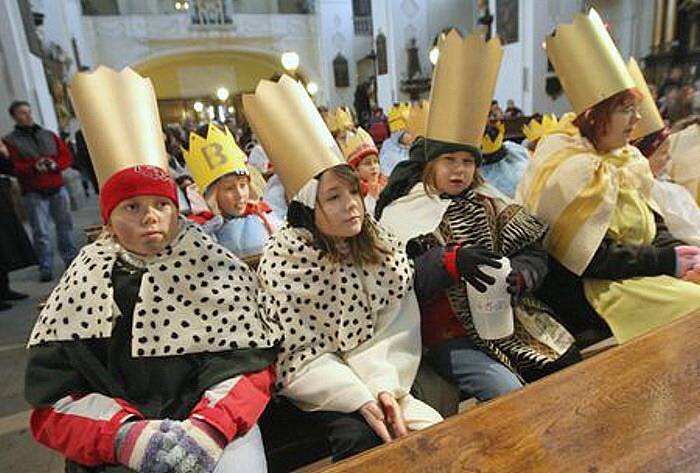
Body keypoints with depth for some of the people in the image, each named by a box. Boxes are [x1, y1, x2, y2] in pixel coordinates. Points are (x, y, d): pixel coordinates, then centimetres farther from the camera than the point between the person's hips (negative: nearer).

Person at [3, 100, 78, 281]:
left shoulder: (49, 135, 13)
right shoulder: (10, 141, 2)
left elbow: (66, 156, 8)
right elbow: (13, 167, -6)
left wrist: (55, 164, -12)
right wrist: (34, 167, -23)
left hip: (58, 189, 3)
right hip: (34, 193, -3)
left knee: (65, 225, 10)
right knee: (41, 232, -3)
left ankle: (71, 258, 23)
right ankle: (45, 268, 3)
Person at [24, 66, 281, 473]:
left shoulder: (216, 269, -4)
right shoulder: (84, 283, 2)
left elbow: (248, 364, -5)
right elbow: (53, 397, 0)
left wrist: (206, 431, -20)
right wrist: (128, 436, -16)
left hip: (214, 424, -1)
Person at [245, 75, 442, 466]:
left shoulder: (378, 243, -3)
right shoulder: (283, 258, -14)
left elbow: (397, 328, -6)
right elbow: (298, 355, -13)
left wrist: (384, 388, -20)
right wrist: (360, 399, -22)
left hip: (374, 379, 4)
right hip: (312, 390, -3)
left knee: (432, 429, -13)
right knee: (360, 437, -26)